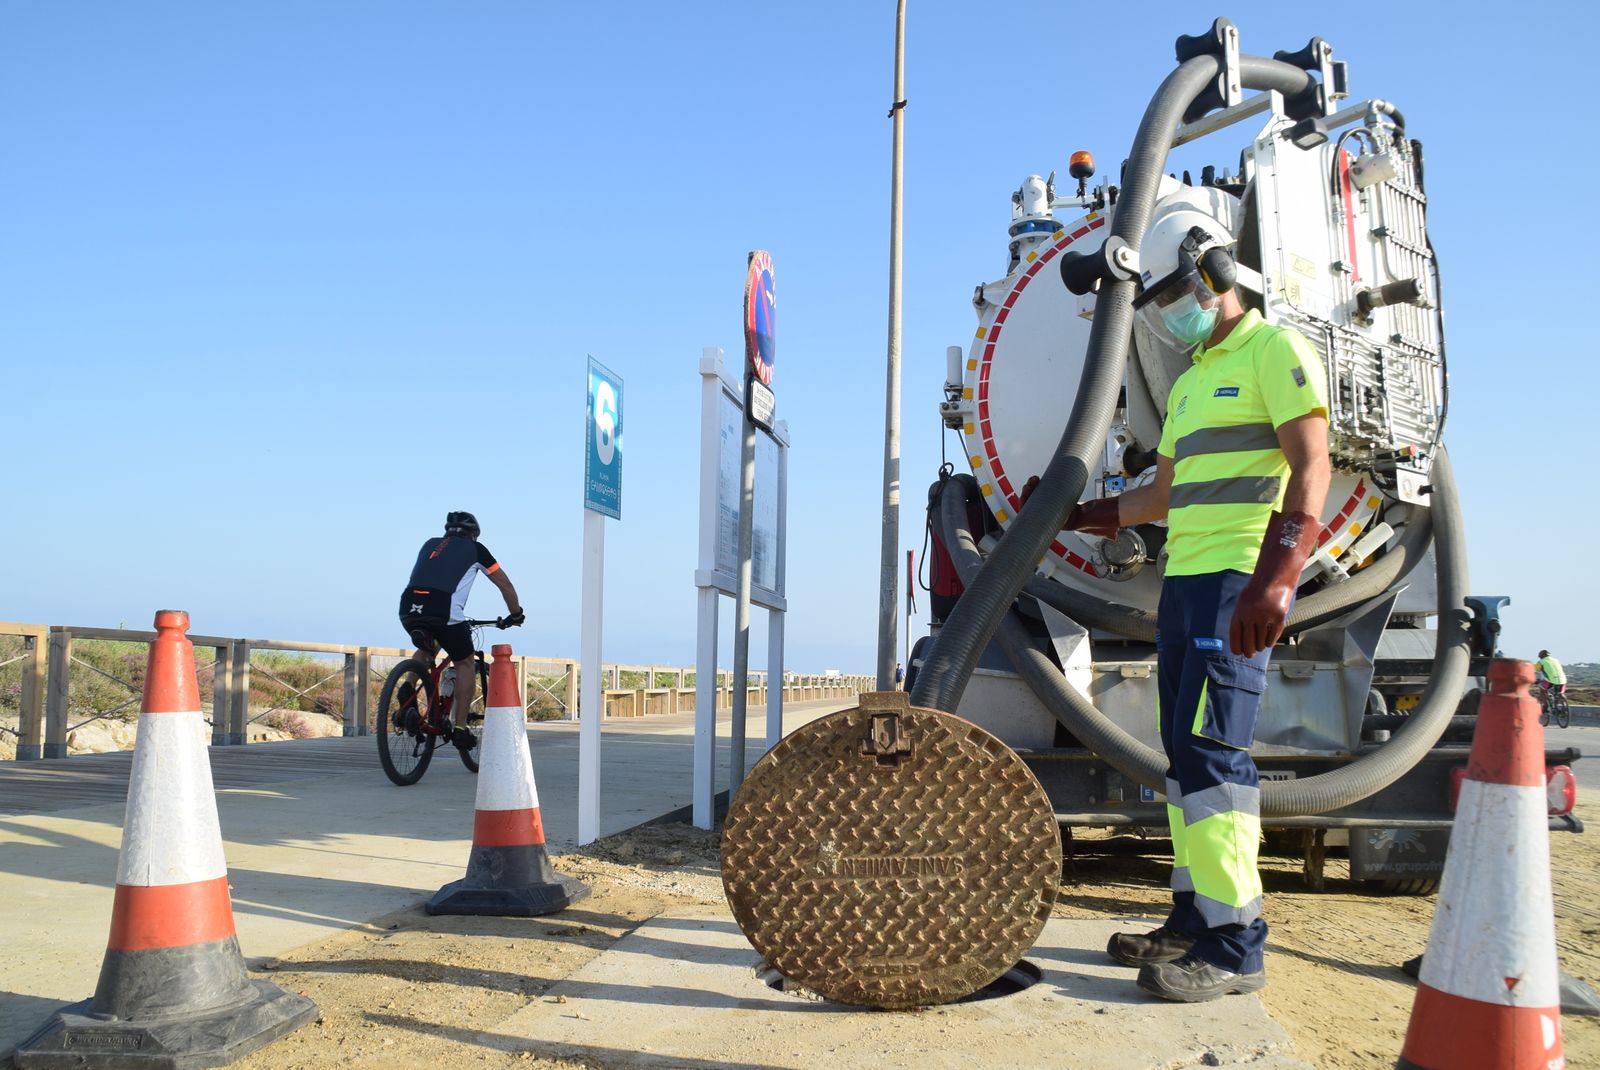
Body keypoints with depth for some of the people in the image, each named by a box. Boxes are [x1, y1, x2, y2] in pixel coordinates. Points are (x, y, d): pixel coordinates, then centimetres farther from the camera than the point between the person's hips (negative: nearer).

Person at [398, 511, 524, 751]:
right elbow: (505, 584, 24)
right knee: (466, 663, 17)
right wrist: (515, 614, 38)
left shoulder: (431, 544, 31)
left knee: (427, 648, 34)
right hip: (443, 611, -4)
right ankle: (460, 728, 11)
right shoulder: (474, 548, 20)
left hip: (408, 608, 4)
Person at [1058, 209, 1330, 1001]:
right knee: (1185, 750, 7)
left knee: (1211, 746, -14)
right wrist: (1078, 516, 25)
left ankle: (1235, 943, -11)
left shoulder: (1274, 350, -3)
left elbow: (1311, 469, -14)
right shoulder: (1190, 383, 24)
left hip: (1240, 582, -9)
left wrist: (1275, 577, -25)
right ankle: (1194, 917, 12)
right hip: (1185, 580, 9)